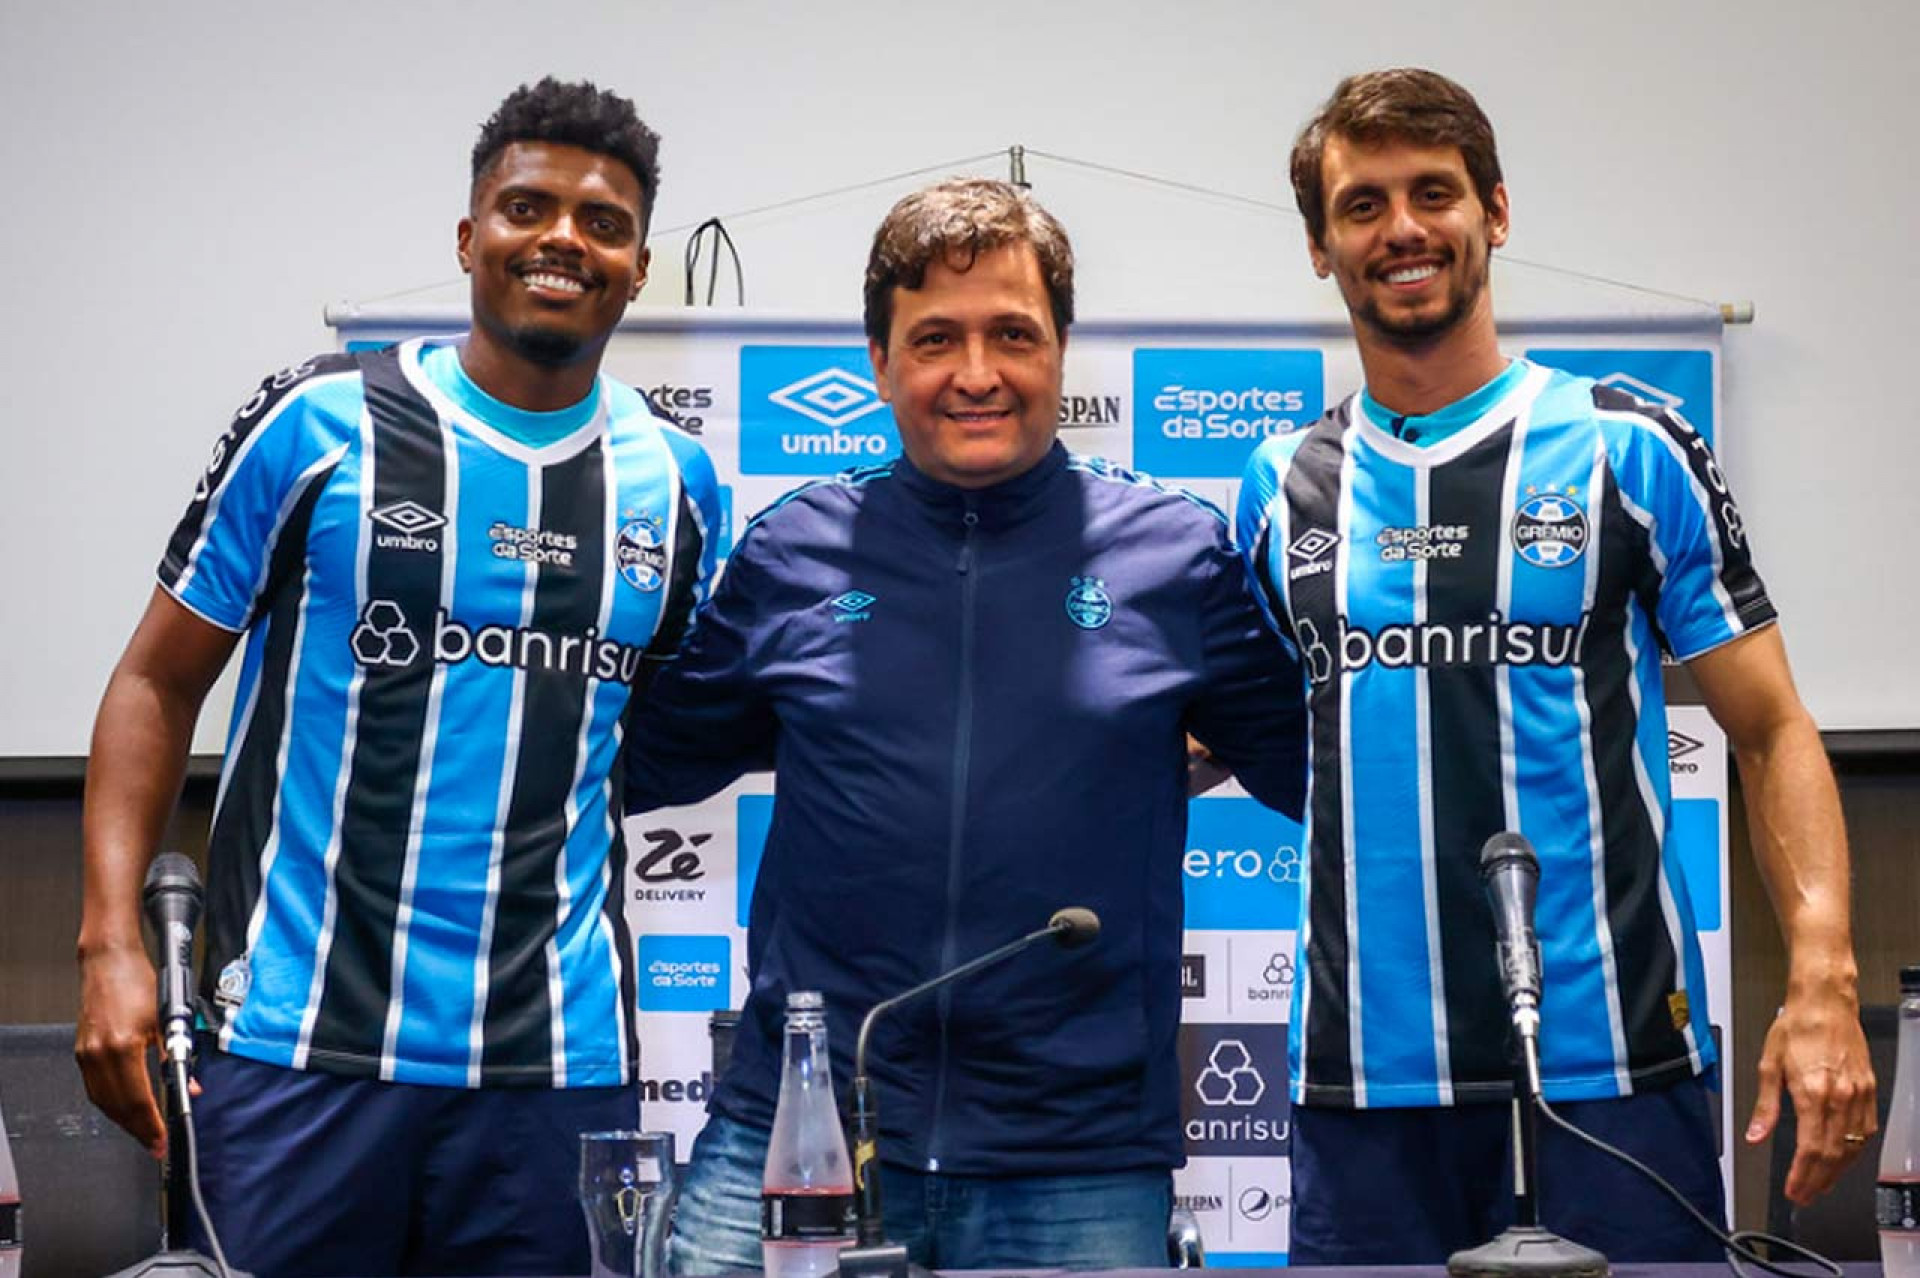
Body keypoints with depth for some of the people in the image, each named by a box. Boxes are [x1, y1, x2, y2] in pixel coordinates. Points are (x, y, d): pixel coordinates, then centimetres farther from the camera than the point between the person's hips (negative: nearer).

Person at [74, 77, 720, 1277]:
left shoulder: (675, 482, 7)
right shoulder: (317, 424, -2)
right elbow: (161, 684, 0)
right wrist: (113, 942, -9)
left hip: (562, 1055, 3)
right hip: (308, 1039, -3)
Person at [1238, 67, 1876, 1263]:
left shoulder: (1630, 450, 1)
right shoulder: (1282, 488, 10)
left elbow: (1773, 732, 0)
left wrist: (1823, 980, -13)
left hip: (1610, 1068, -2)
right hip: (1363, 1076, 3)